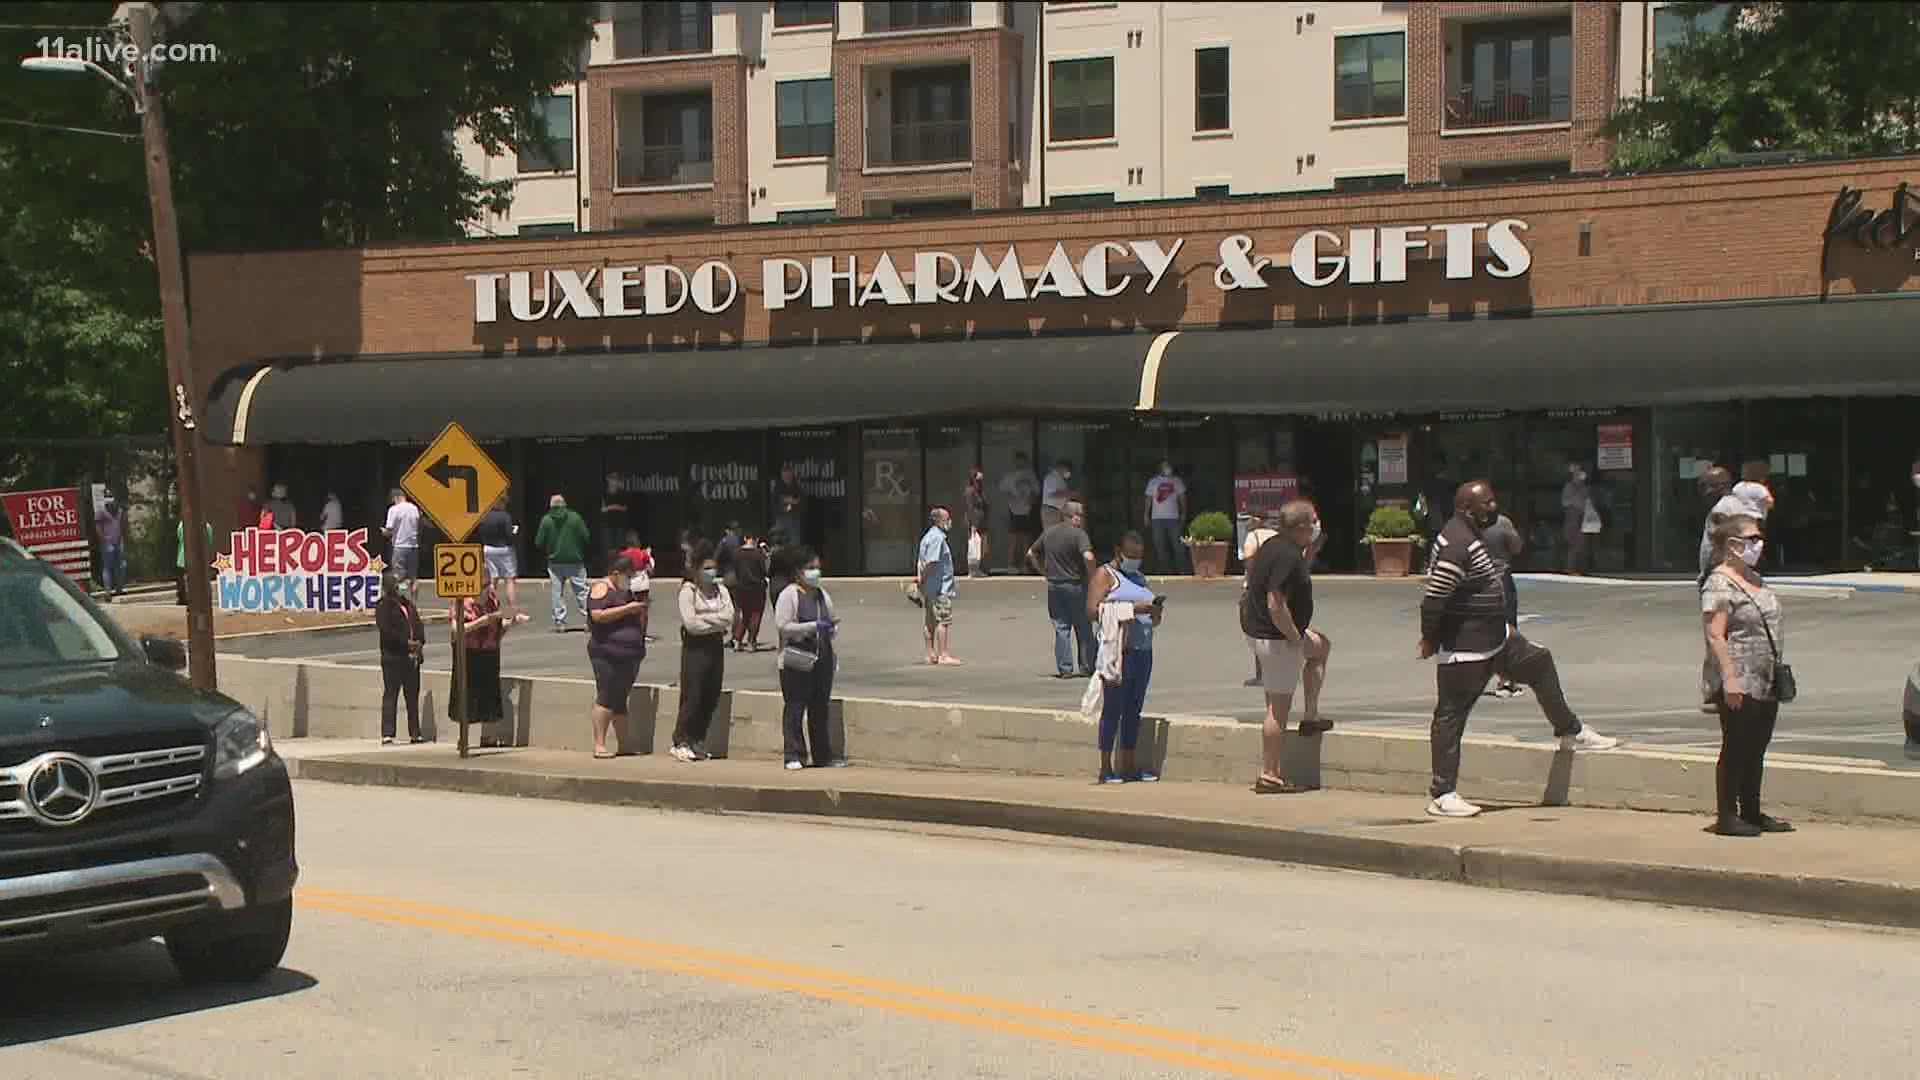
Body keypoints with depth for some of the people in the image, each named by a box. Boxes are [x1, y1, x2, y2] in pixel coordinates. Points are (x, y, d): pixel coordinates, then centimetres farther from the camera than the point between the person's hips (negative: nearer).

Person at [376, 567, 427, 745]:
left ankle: (415, 733, 16)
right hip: (392, 657, -7)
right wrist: (407, 643, -18)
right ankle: (387, 735, -7)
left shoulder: (407, 602, 17)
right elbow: (387, 630, -15)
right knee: (390, 695, -6)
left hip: (412, 656, 7)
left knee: (413, 695, 10)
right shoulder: (382, 605, -4)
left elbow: (418, 623, 15)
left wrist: (420, 642, -3)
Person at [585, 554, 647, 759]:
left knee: (620, 699, 11)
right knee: (606, 698, -8)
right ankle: (599, 744, -6)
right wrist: (628, 608, -19)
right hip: (607, 654, -8)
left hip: (630, 655, 8)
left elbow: (637, 621, 34)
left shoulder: (625, 591, 21)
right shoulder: (601, 587, -5)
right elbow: (598, 615, -20)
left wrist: (641, 609, 12)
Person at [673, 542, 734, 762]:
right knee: (692, 696, -7)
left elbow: (729, 617, -3)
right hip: (695, 647, -6)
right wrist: (717, 622, -9)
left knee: (711, 698, 6)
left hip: (716, 647, 6)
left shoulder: (721, 590, 10)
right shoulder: (688, 591, -5)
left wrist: (704, 619, -13)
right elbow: (690, 623, -16)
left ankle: (698, 741, 15)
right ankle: (681, 742, -2)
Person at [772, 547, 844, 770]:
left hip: (823, 658, 7)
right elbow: (783, 626, -15)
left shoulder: (823, 595, 16)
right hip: (796, 661, -7)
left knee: (821, 708, 11)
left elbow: (833, 621, 27)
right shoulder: (788, 595, -6)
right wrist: (814, 626, -19)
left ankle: (823, 755, 17)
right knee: (795, 708, -4)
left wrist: (832, 629, 2)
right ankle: (794, 756, 0)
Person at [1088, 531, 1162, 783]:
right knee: (1113, 710, -5)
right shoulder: (1106, 575, 0)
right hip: (1118, 651, -7)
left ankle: (1129, 766, 13)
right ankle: (1106, 768, -3)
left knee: (1134, 710, 8)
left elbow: (1150, 618, 28)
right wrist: (1131, 608, -18)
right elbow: (1092, 609, -13)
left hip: (1143, 651, 7)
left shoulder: (1139, 578, 22)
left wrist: (1155, 610, 3)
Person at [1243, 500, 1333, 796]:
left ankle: (1311, 716, 29)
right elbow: (1276, 605, -29)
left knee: (1322, 645, 29)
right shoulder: (1286, 555, -24)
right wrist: (1295, 637, -17)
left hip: (1256, 628, 10)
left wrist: (1312, 550, 14)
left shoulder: (1276, 545, 7)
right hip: (1274, 636, -10)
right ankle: (1270, 775, 5)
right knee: (1279, 706, -2)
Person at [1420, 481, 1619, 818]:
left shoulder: (1472, 535, 10)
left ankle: (1571, 733, 33)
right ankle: (1442, 796, 3)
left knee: (1539, 663, 18)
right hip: (1464, 646, -10)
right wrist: (1429, 639, -17)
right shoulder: (1457, 544, -24)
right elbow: (1433, 596, -29)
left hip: (1494, 636, 10)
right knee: (1451, 715, -3)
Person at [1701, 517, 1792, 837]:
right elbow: (1715, 636, -19)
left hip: (1766, 683, 9)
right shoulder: (1719, 584, -13)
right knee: (1736, 748, -4)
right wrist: (1729, 678, -24)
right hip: (1739, 684, -9)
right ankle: (1727, 816, 2)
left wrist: (1778, 671, 21)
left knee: (1757, 749, 12)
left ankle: (1752, 813, 20)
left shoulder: (1755, 579, 16)